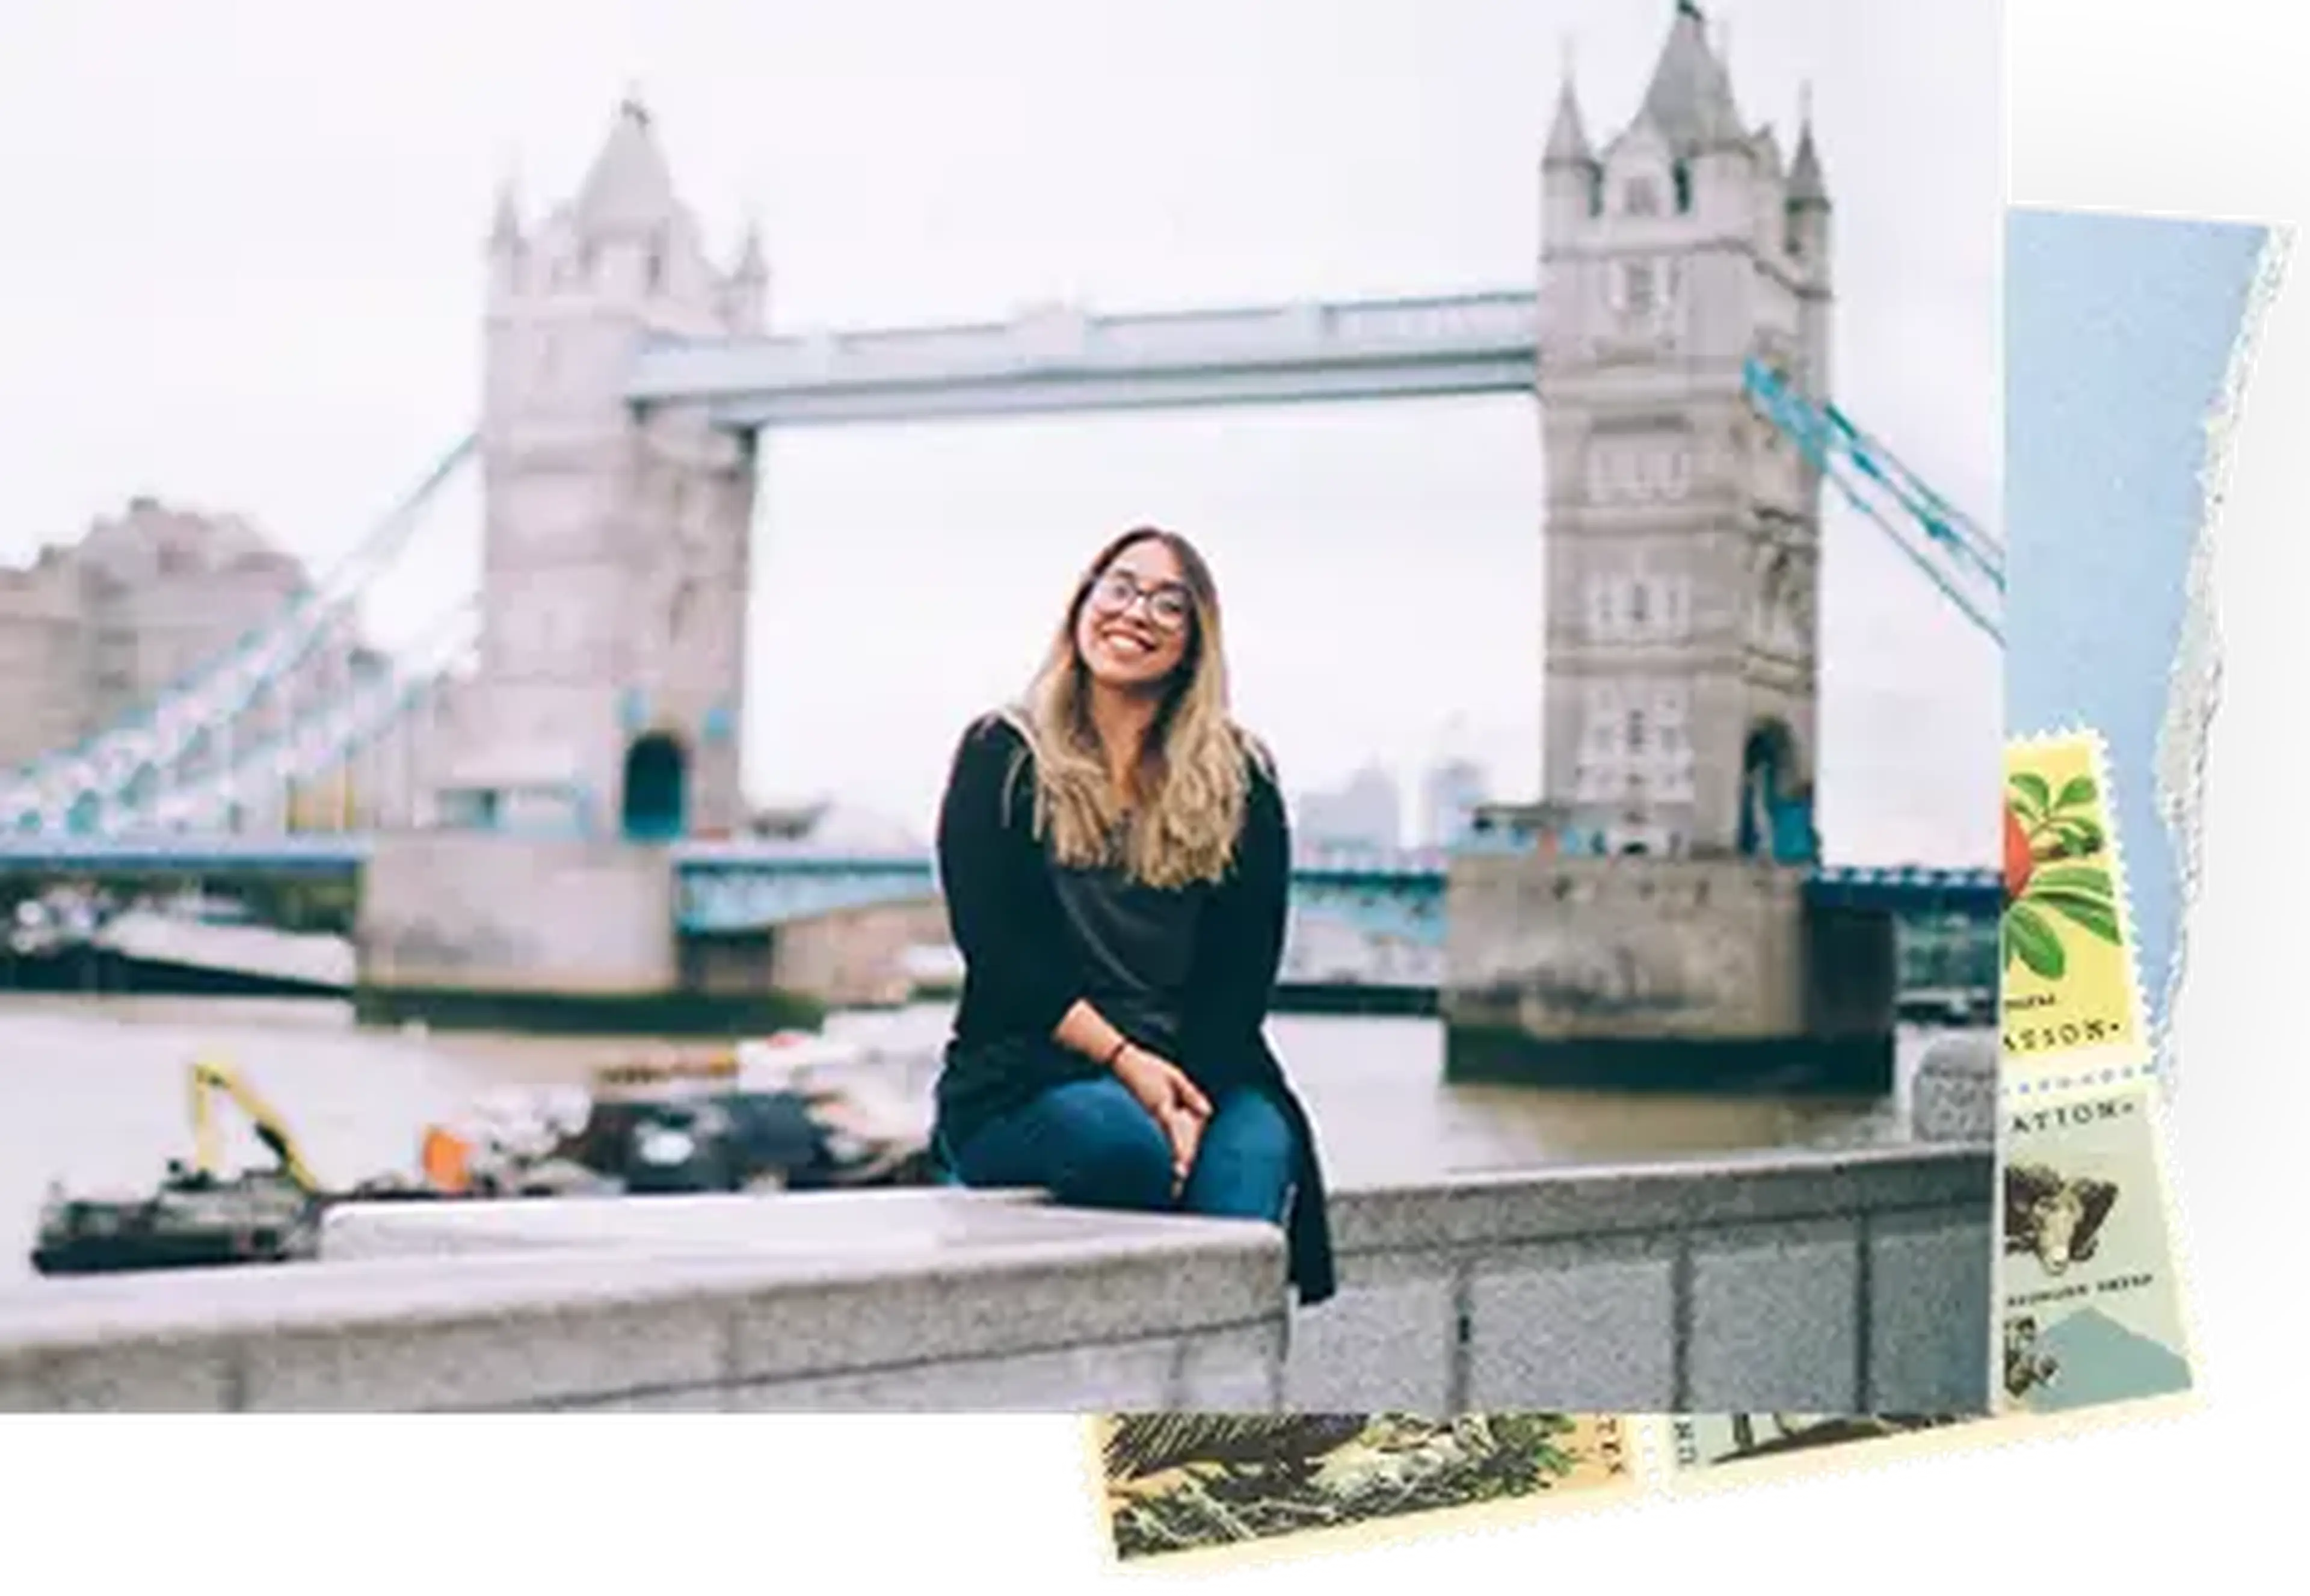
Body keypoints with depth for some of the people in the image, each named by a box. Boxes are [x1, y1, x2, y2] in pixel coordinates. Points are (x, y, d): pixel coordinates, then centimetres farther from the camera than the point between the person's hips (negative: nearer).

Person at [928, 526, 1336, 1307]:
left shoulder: (1242, 781, 13)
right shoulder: (1003, 757, 8)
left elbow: (1246, 971, 6)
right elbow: (994, 945, -1)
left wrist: (1185, 1089, -12)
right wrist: (1122, 1062, -11)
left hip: (1196, 1070, 2)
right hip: (1023, 1081, -2)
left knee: (1254, 1147, -31)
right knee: (1125, 1141, -34)